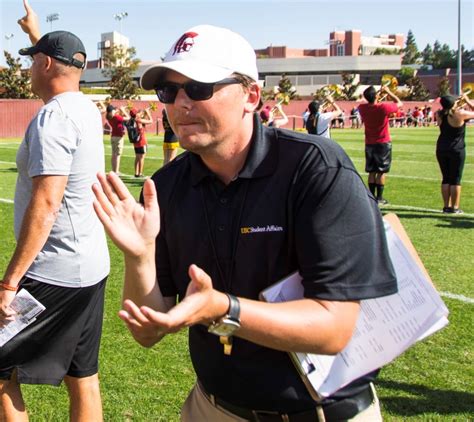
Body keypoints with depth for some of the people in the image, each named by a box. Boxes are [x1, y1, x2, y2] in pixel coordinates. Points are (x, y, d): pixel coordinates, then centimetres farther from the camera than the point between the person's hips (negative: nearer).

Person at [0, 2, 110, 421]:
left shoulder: (52, 118, -16)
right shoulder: (87, 108, 10)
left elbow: (45, 205, -23)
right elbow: (61, 66, 35)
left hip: (54, 273, -9)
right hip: (91, 267, 9)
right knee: (83, 377, 13)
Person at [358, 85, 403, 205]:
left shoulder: (362, 108, -7)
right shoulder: (383, 108, -19)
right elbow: (399, 104, -3)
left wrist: (379, 92, 14)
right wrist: (388, 92, 3)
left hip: (369, 144, 4)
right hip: (383, 143, -4)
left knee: (372, 172, 10)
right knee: (382, 172, 1)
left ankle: (372, 196, 11)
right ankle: (379, 198, 1)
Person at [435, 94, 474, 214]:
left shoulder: (439, 115, 0)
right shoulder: (460, 114, -16)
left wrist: (458, 108, 19)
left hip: (441, 149, 5)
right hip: (457, 150, -5)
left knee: (446, 178, 12)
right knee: (455, 179, 1)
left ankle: (446, 206, 13)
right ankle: (455, 207, 2)